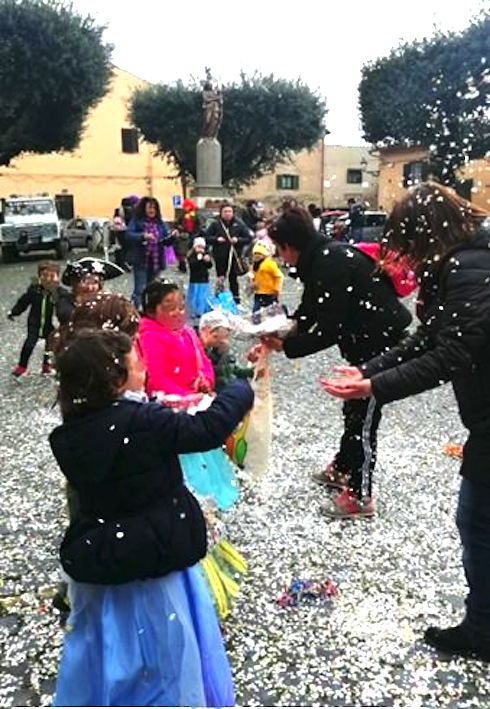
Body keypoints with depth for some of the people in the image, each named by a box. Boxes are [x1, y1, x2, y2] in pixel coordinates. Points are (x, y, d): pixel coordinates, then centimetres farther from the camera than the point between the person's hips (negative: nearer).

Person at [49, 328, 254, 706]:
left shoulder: (69, 434, -7)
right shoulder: (142, 422, -24)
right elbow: (209, 428, -18)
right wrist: (243, 389, -1)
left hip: (98, 562, 6)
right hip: (153, 562, -5)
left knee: (107, 645, 26)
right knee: (162, 653, 16)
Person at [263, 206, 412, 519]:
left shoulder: (329, 265, -26)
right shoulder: (324, 256, 5)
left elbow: (328, 331, -26)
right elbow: (313, 308, 16)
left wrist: (286, 345, -16)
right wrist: (293, 323, 0)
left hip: (382, 343, -10)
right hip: (370, 340, 10)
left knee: (363, 417, 0)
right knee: (354, 408, 23)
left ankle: (360, 496, 13)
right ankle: (342, 468, 41)